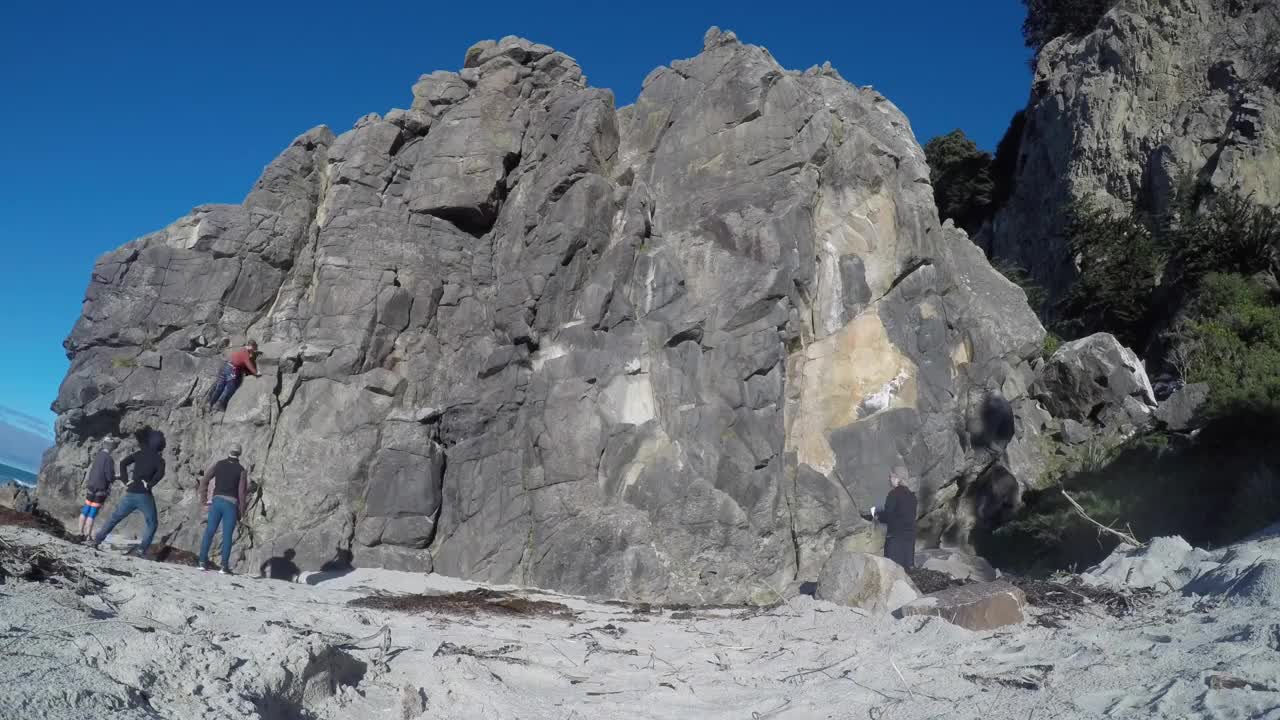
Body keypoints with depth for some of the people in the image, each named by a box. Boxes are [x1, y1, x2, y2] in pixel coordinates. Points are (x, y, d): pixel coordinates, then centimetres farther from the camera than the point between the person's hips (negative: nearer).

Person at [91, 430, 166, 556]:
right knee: (151, 524, 8)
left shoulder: (139, 454, 11)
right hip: (144, 496, -4)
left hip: (130, 494, 4)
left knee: (115, 518, 21)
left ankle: (97, 540, 20)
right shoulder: (159, 460, -2)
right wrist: (149, 485, -11)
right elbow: (160, 474, -21)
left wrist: (125, 481, 3)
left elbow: (123, 463, 1)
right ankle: (142, 549, -5)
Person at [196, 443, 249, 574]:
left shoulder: (219, 464, 6)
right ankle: (224, 566, -2)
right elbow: (242, 491, -6)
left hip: (217, 501, 3)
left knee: (209, 531, 10)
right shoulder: (241, 470, -2)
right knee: (227, 535, 0)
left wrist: (204, 498, 10)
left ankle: (203, 561, 8)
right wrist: (241, 511, 3)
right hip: (231, 504, -3)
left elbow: (204, 480, 2)